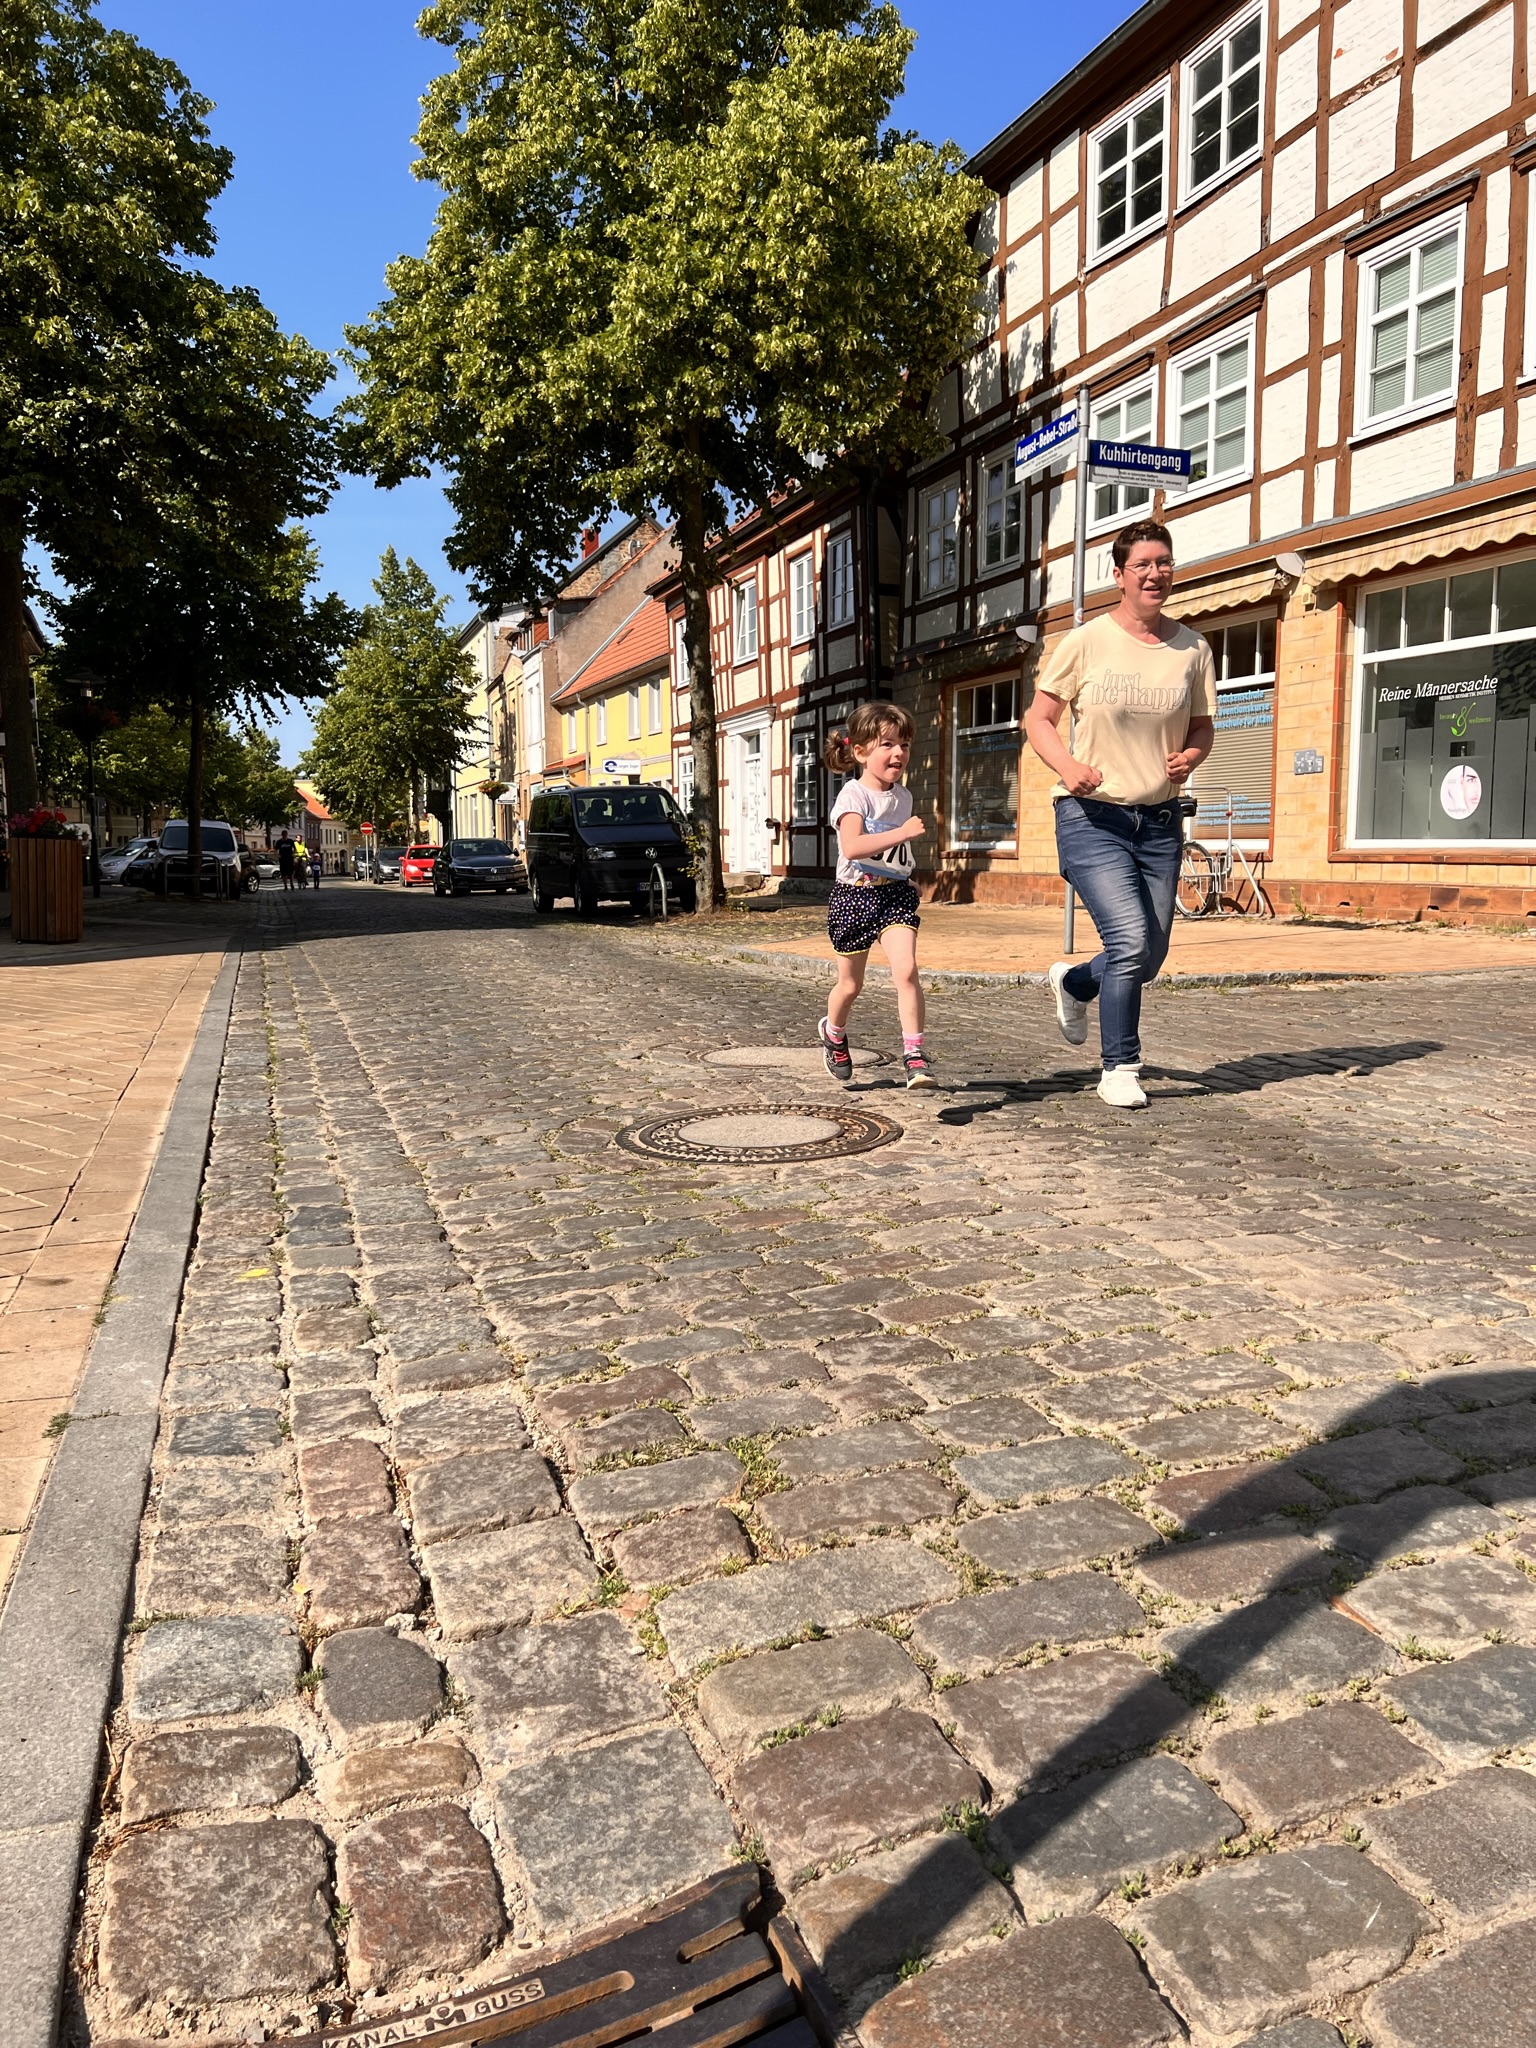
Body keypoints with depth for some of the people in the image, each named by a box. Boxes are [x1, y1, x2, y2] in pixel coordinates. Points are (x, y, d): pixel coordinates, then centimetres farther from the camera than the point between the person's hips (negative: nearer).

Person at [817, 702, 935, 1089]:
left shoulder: (903, 796, 7)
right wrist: (902, 832, -35)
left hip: (896, 893, 4)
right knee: (850, 984, 11)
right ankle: (833, 1032, 41)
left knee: (906, 969, -18)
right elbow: (851, 846, -31)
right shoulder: (853, 795, -13)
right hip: (854, 895, -4)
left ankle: (914, 1052, -14)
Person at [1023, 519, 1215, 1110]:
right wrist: (1067, 765, -20)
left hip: (1159, 821, 5)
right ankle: (1120, 1069, 3)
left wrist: (1189, 757, -9)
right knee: (1130, 941, -16)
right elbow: (1037, 719, -1)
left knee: (1151, 955, 9)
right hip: (1092, 817, -5)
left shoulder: (1192, 649, 5)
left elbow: (1203, 727, 15)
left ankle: (1072, 981, 42)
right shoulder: (1086, 641, -5)